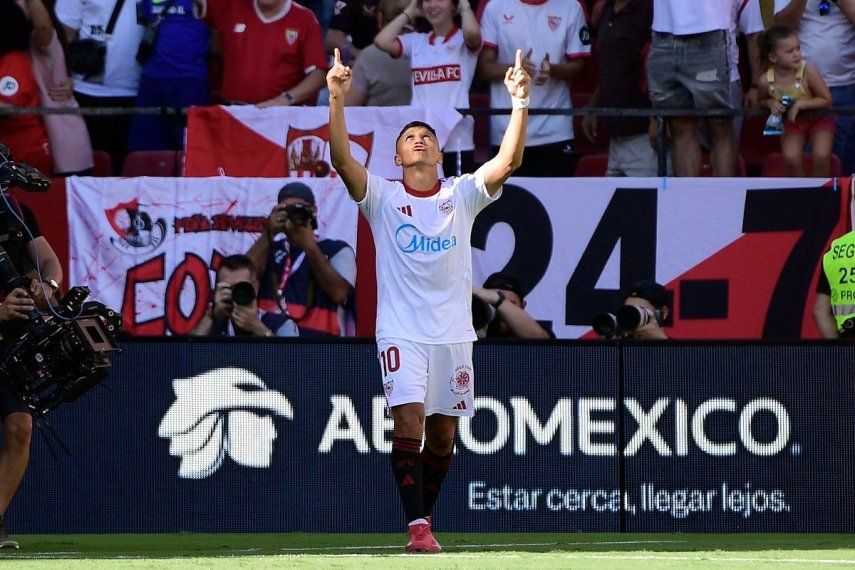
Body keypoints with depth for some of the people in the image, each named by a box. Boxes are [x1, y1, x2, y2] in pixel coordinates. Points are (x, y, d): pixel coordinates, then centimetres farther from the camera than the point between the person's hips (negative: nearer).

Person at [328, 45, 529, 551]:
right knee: (409, 423, -16)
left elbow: (507, 161, -6)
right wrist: (338, 100, -25)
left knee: (444, 434, 7)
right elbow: (342, 158, -12)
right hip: (402, 332, -3)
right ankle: (417, 528, -19)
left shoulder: (461, 196, 8)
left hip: (454, 332, 3)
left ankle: (426, 516, 23)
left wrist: (520, 102, -18)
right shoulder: (382, 197, 3)